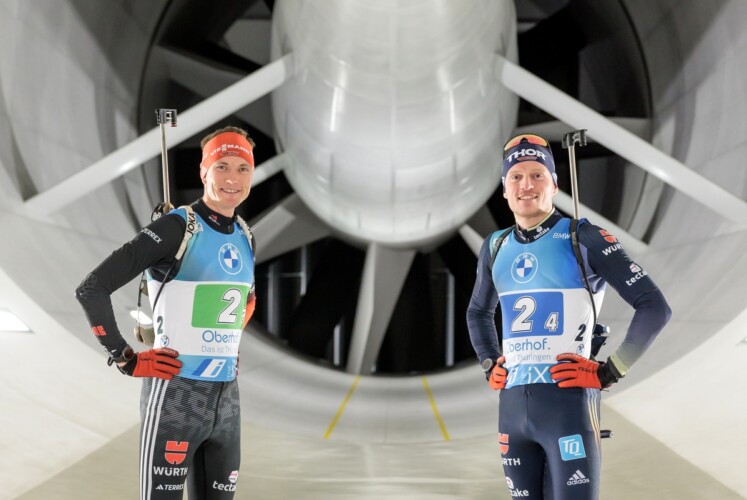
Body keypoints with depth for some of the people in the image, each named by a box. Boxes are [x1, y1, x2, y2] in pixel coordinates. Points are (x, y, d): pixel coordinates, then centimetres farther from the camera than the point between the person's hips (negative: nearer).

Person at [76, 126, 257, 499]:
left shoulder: (245, 238, 9)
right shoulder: (176, 229, -12)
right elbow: (91, 289, -15)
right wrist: (127, 360, -13)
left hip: (227, 396, 7)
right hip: (176, 394, -7)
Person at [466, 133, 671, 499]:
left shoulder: (582, 238, -4)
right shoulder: (496, 248, 13)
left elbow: (654, 308, -6)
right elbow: (478, 313, 32)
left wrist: (609, 373, -9)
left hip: (568, 400, -5)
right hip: (512, 405, 6)